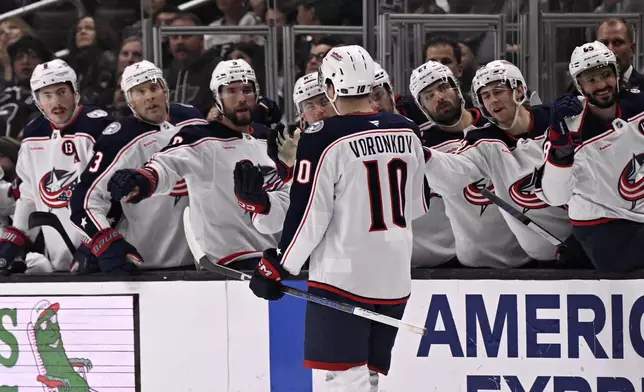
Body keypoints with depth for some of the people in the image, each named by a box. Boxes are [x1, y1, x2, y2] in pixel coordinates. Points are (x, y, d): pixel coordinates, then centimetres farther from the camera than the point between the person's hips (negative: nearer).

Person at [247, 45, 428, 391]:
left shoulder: (324, 138, -13)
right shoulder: (406, 132, 5)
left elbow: (307, 213, -13)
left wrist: (277, 266, -3)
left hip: (343, 275, -7)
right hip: (395, 278, 7)